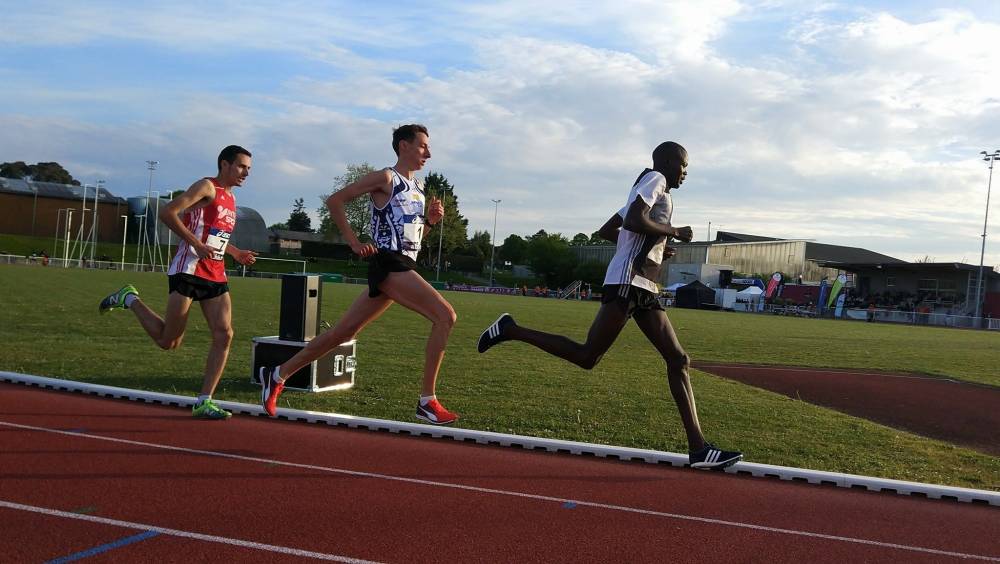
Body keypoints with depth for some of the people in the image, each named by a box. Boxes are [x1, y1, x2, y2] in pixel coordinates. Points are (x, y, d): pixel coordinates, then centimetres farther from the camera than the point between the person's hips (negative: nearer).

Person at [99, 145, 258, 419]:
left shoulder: (229, 198, 21)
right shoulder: (206, 187, -6)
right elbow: (167, 213, -16)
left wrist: (234, 252, 19)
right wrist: (197, 244, -20)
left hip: (215, 276, 8)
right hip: (188, 271, -8)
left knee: (224, 335, -7)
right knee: (168, 341, -1)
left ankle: (204, 402, -3)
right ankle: (129, 299, 22)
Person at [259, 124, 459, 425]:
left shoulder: (418, 187, 21)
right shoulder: (385, 178, -4)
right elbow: (334, 201, -6)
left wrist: (430, 218, 9)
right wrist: (355, 242, -10)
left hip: (403, 267, 9)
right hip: (388, 263, -9)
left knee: (344, 332, 10)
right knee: (445, 316, -19)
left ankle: (278, 374, 21)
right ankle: (427, 401, -15)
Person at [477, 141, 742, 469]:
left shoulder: (653, 189, 28)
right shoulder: (655, 179, 0)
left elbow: (606, 230, 29)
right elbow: (633, 221, -17)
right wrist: (673, 231, -5)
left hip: (644, 290, 10)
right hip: (628, 282, -10)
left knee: (678, 360, 2)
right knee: (587, 357, -13)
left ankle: (698, 449, -1)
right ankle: (510, 330, -1)